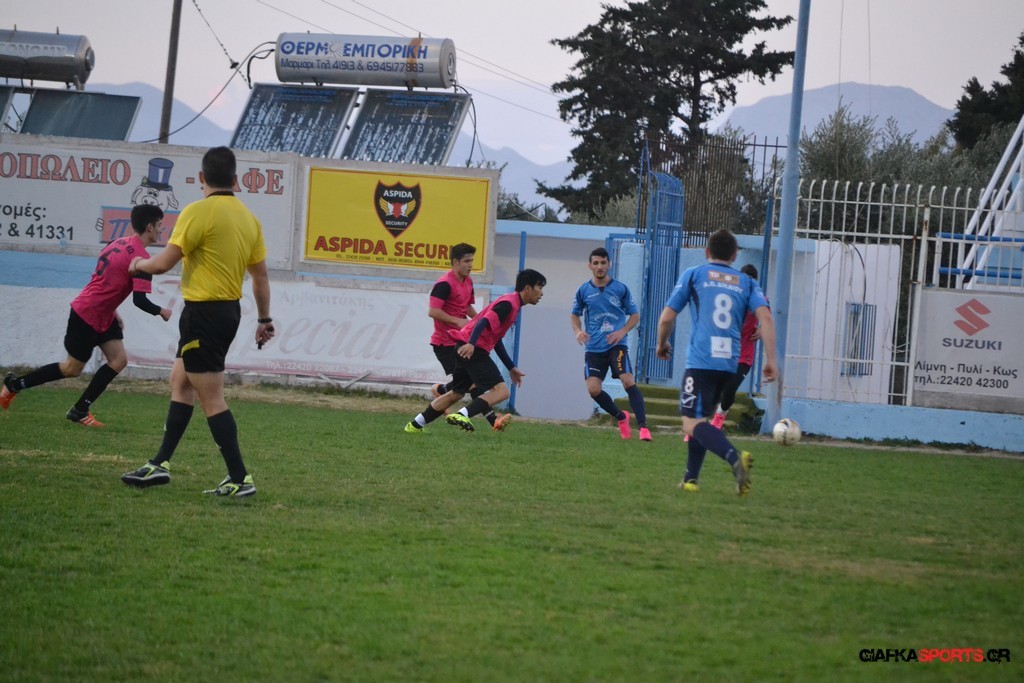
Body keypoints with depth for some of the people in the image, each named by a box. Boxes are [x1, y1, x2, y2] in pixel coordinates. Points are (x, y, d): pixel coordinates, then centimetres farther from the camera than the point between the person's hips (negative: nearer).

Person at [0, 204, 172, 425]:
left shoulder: (118, 243, 7)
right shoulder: (141, 257, -22)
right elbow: (139, 300, -25)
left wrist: (112, 312, 21)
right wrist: (161, 312, -7)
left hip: (103, 316, 9)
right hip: (87, 316, -9)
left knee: (119, 360, 2)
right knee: (73, 369, 5)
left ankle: (80, 410, 6)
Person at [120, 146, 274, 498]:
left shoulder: (199, 212, -16)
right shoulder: (248, 217, 6)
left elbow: (165, 262, -18)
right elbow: (261, 274, 13)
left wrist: (139, 264, 4)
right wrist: (264, 319, 22)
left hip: (203, 311, -9)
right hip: (230, 310, 9)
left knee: (212, 399, -5)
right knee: (180, 381, 20)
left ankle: (239, 479, -6)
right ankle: (159, 464, 24)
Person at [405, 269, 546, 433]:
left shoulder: (511, 303, 21)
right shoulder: (509, 304, -11)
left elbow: (496, 339, 27)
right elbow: (484, 322, -25)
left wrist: (511, 368, 28)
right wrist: (471, 344, -39)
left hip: (469, 348, 10)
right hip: (472, 349, -10)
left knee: (456, 393, 20)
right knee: (501, 390, -16)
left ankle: (415, 425, 24)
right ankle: (461, 416, -30)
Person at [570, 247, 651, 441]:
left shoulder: (621, 289, 0)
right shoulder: (583, 291, 5)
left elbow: (635, 315, 6)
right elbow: (575, 314, 18)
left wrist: (622, 332, -11)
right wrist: (578, 331, -3)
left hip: (617, 345, -3)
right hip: (594, 348, 3)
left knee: (628, 382, -19)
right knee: (593, 389, -8)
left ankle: (643, 426, -19)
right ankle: (621, 417, 17)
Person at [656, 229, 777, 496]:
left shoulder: (693, 275, 9)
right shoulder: (747, 283, 16)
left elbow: (667, 317, 6)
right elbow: (765, 316, -1)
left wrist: (661, 344, 26)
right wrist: (771, 360, -3)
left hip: (700, 361, -5)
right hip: (730, 364, 5)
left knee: (692, 423, -10)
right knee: (700, 419, 21)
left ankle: (735, 457, -34)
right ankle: (690, 479, 18)